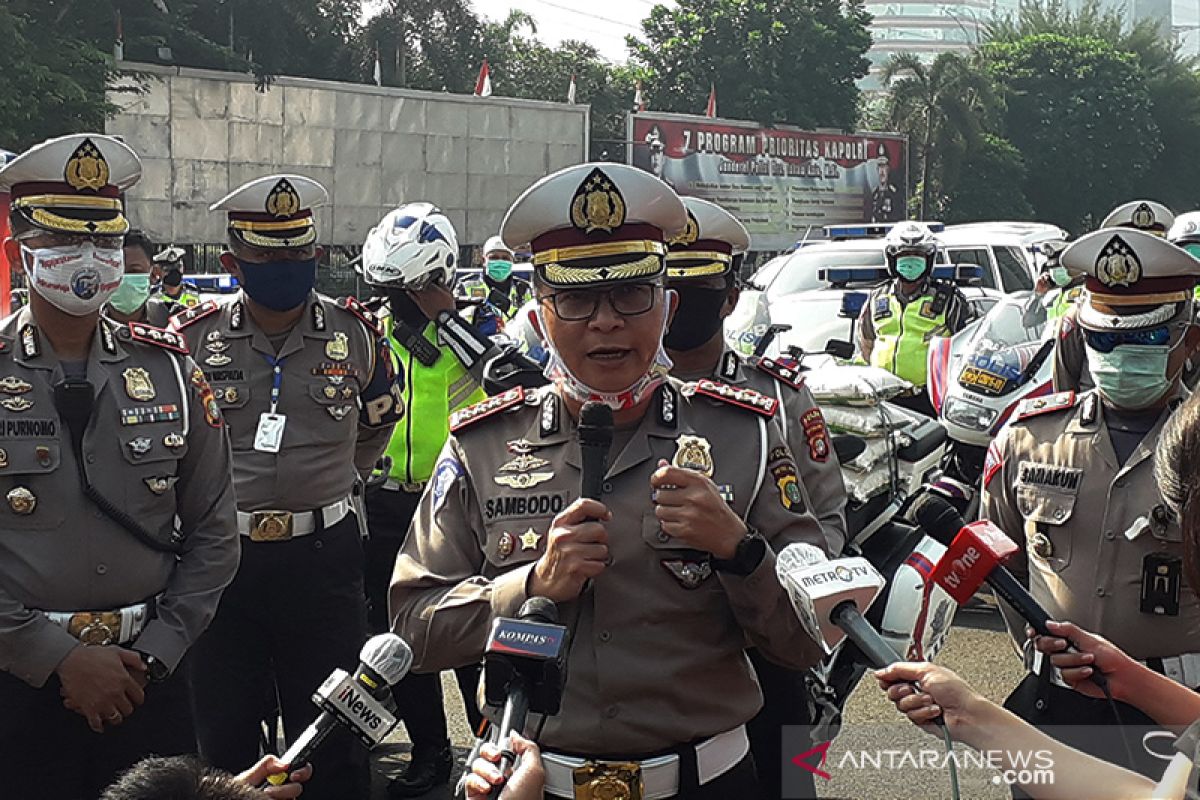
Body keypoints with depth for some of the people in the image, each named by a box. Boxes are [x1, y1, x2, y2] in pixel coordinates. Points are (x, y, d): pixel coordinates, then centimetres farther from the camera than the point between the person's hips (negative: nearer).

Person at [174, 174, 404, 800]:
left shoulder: (355, 335, 0)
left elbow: (380, 420, 19)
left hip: (325, 554, 0)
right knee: (222, 731, 10)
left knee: (332, 730, 8)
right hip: (221, 554, 0)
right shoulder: (193, 338, -1)